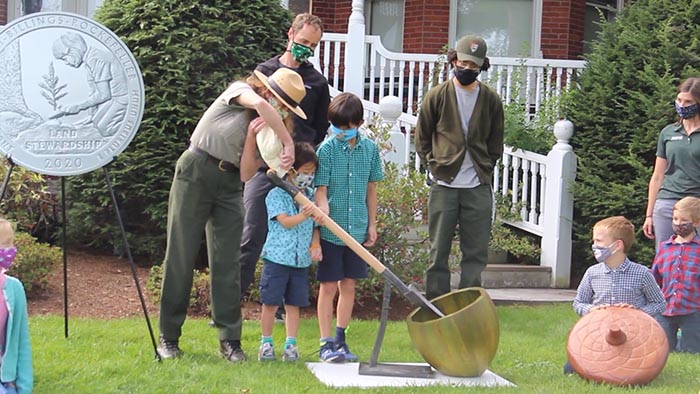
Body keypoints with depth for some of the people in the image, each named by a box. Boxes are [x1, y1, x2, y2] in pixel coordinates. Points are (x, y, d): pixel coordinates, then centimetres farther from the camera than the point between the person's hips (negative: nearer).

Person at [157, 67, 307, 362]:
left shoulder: (269, 131, 9)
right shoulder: (240, 91, -4)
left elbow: (246, 174, -2)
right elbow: (261, 105, -30)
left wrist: (251, 137, -12)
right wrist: (289, 144, -28)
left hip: (229, 186, 5)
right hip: (196, 173, -5)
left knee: (227, 262, -1)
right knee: (181, 255, -2)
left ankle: (230, 340, 3)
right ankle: (168, 337, 6)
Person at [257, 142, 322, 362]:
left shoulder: (310, 196, 10)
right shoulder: (276, 195, -5)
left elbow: (314, 225, 15)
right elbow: (285, 221, -17)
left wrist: (315, 244, -2)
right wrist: (303, 216, -34)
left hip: (302, 259, 4)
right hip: (277, 256, -4)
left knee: (293, 303, 7)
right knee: (270, 302, 1)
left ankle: (290, 344, 12)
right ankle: (266, 343, 13)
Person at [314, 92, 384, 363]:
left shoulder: (370, 149, 4)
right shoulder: (326, 150, -7)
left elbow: (371, 189, 12)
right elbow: (320, 191, -9)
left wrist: (372, 224, 12)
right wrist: (324, 216, -26)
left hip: (357, 229, 4)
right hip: (331, 230, -4)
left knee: (349, 284, 10)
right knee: (328, 286, 1)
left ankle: (340, 340, 19)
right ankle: (326, 343, 6)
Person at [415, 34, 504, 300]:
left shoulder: (491, 100, 7)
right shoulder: (437, 96, 3)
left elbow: (495, 144, 15)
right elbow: (422, 138, 9)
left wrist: (484, 169, 5)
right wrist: (434, 166, 0)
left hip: (478, 187, 1)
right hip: (443, 185, -1)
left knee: (476, 251, 2)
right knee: (438, 251, 3)